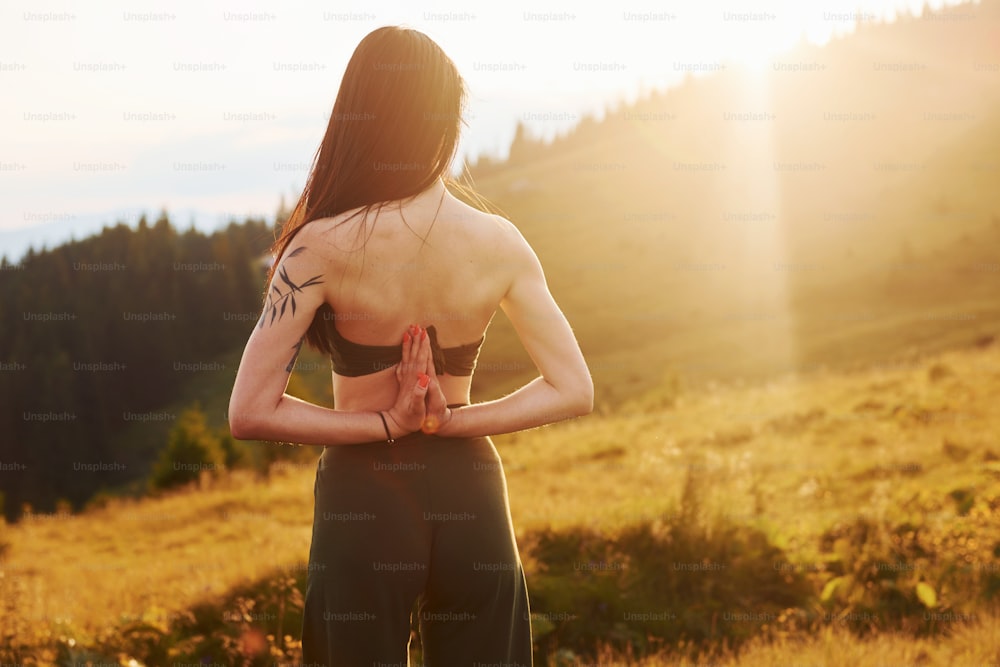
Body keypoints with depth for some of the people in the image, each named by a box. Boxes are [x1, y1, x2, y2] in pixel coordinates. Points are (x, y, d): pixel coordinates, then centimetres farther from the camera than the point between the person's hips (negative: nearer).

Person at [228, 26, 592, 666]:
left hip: (362, 494, -2)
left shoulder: (323, 247, -15)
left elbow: (251, 414, -16)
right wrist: (447, 421, -8)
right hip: (469, 494, 3)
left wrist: (387, 425, -11)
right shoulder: (499, 243, -7)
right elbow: (573, 391, -4)